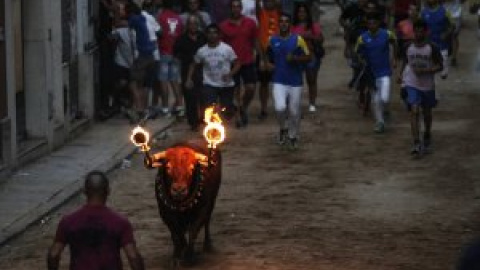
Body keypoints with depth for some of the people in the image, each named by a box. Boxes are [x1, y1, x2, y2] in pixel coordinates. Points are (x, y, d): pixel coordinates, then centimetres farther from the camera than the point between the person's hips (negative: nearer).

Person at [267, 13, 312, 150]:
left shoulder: (298, 39, -5)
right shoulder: (272, 40, 3)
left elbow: (308, 57, -4)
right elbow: (268, 57, 22)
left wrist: (295, 58, -17)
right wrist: (270, 65, 7)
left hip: (295, 82, -1)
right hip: (279, 81, 1)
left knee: (294, 112, 6)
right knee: (280, 108, -19)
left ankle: (293, 136, 27)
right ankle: (283, 128, 11)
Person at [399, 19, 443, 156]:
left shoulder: (432, 48, -10)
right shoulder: (408, 48, -2)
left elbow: (439, 66, -7)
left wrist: (425, 70, -21)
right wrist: (402, 78, 7)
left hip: (427, 85, 0)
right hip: (412, 85, 0)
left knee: (426, 112, 17)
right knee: (414, 111, -14)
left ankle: (427, 136, 42)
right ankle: (416, 143, -17)